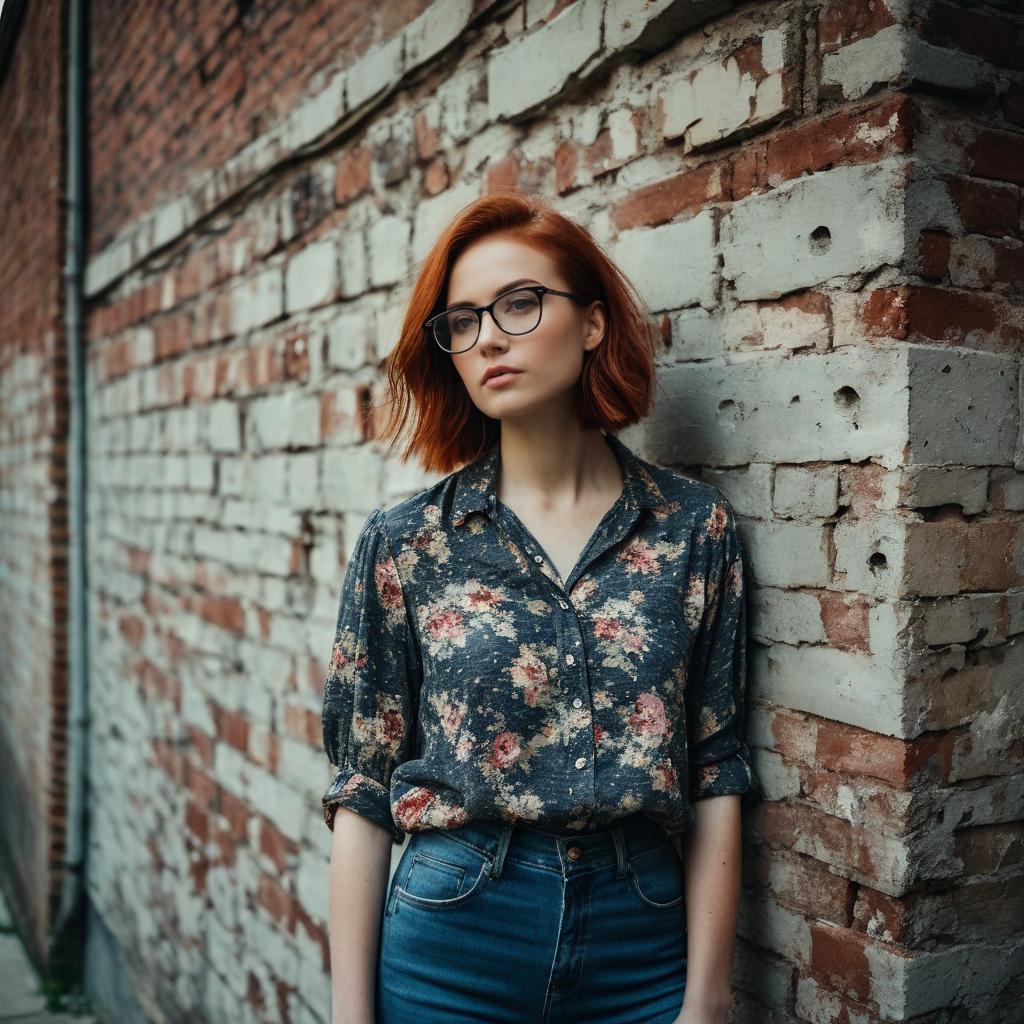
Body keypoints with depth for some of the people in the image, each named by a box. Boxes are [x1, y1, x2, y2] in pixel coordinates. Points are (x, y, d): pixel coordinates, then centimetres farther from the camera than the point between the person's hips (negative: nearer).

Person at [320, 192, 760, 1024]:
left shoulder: (696, 528, -4)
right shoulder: (403, 545, -5)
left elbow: (717, 779, -2)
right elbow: (362, 797, -3)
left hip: (645, 949, 1)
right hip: (450, 952, 0)